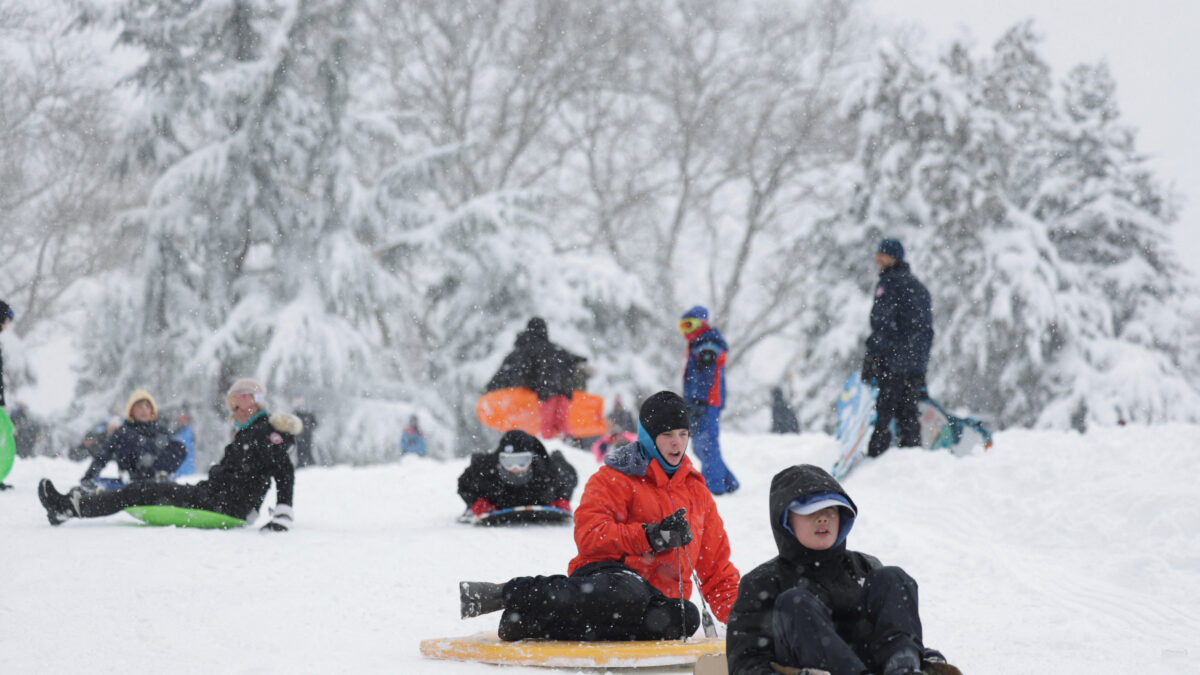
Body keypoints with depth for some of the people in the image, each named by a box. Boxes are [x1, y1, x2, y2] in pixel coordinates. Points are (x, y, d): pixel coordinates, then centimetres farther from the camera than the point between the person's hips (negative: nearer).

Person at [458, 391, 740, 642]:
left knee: (686, 618, -33)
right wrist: (651, 536, -19)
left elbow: (715, 562, 26)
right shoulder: (616, 478, 5)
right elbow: (589, 534, -9)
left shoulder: (696, 488, 22)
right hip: (608, 573, -6)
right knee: (629, 593, -43)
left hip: (658, 596, 6)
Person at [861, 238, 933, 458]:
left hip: (892, 360, -8)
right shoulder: (918, 285, 20)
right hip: (917, 361, 8)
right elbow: (927, 327, 22)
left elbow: (882, 324, -15)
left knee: (883, 411, -7)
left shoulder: (889, 283, -6)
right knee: (908, 413, 10)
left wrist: (871, 358, -15)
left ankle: (876, 455, -11)